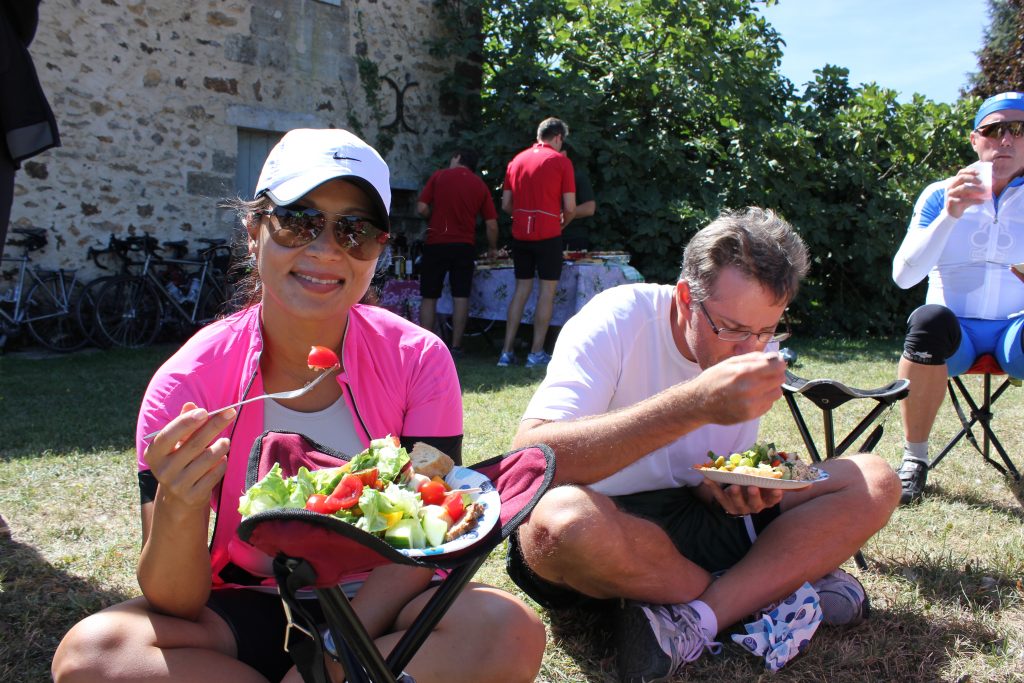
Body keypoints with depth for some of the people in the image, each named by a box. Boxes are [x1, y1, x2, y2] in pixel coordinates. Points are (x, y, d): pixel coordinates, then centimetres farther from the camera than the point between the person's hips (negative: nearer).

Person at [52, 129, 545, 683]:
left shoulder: (418, 361, -13)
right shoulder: (187, 385, -14)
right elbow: (176, 606, -15)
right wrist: (177, 508, -36)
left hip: (379, 608, 0)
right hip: (243, 612, 1)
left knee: (510, 631, -28)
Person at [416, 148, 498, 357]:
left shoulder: (439, 176, 2)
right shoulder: (480, 185, 7)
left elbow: (421, 208, -5)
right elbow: (491, 224, 3)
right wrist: (492, 248, 18)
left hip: (436, 243, -1)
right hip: (465, 246, 1)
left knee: (429, 297, 6)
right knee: (461, 296, 5)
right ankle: (456, 346, 4)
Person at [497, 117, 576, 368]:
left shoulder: (517, 160, 11)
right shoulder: (561, 161, -2)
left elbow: (505, 204, 10)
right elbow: (570, 207, -5)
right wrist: (563, 223, 14)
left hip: (520, 234, 5)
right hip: (548, 234, -5)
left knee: (522, 289, 11)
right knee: (547, 291, 3)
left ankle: (507, 351, 8)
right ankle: (537, 353, 2)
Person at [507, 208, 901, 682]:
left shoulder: (759, 349, -2)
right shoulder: (616, 320, -20)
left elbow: (715, 481, 7)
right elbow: (529, 457, -35)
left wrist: (736, 490, -19)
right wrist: (697, 402, -40)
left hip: (693, 517, 5)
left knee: (874, 482, -10)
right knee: (564, 514, -41)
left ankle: (692, 621, -22)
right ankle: (782, 580, -13)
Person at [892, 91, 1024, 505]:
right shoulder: (940, 196, 8)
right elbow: (903, 276, -5)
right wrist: (949, 215, -16)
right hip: (956, 333, 0)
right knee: (930, 319, -36)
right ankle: (914, 459, -22)